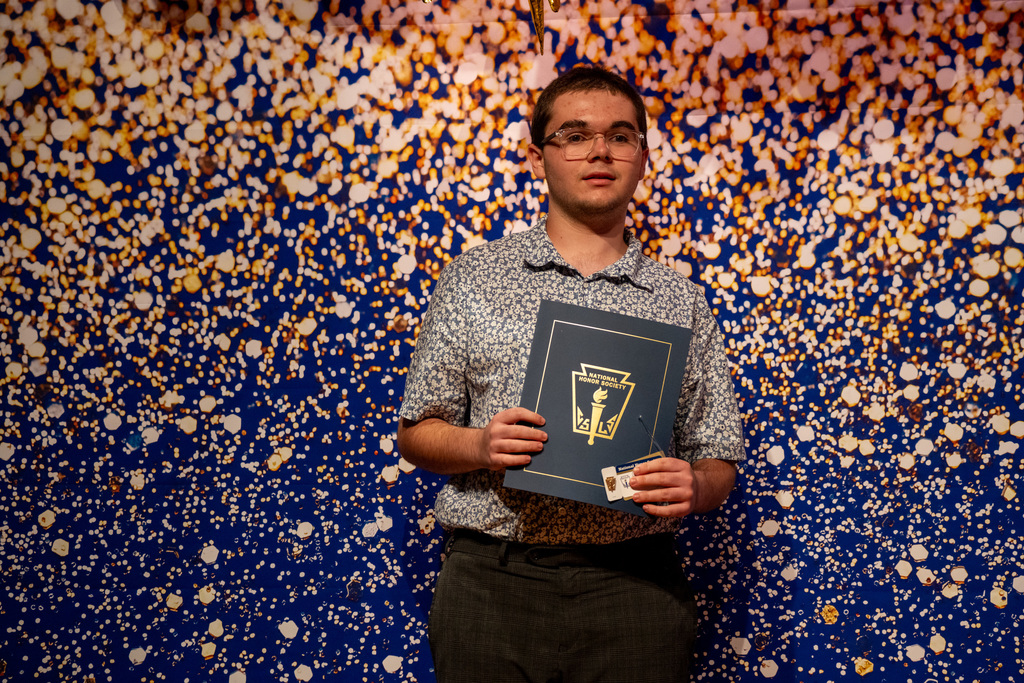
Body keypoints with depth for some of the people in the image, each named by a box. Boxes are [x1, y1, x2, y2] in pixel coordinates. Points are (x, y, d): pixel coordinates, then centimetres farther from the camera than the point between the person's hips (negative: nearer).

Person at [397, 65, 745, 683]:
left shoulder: (681, 301, 7)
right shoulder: (474, 279, 5)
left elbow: (719, 464, 9)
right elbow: (417, 433, 7)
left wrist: (694, 487, -13)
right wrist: (480, 446, -13)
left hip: (635, 584, 1)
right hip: (492, 580, 0)